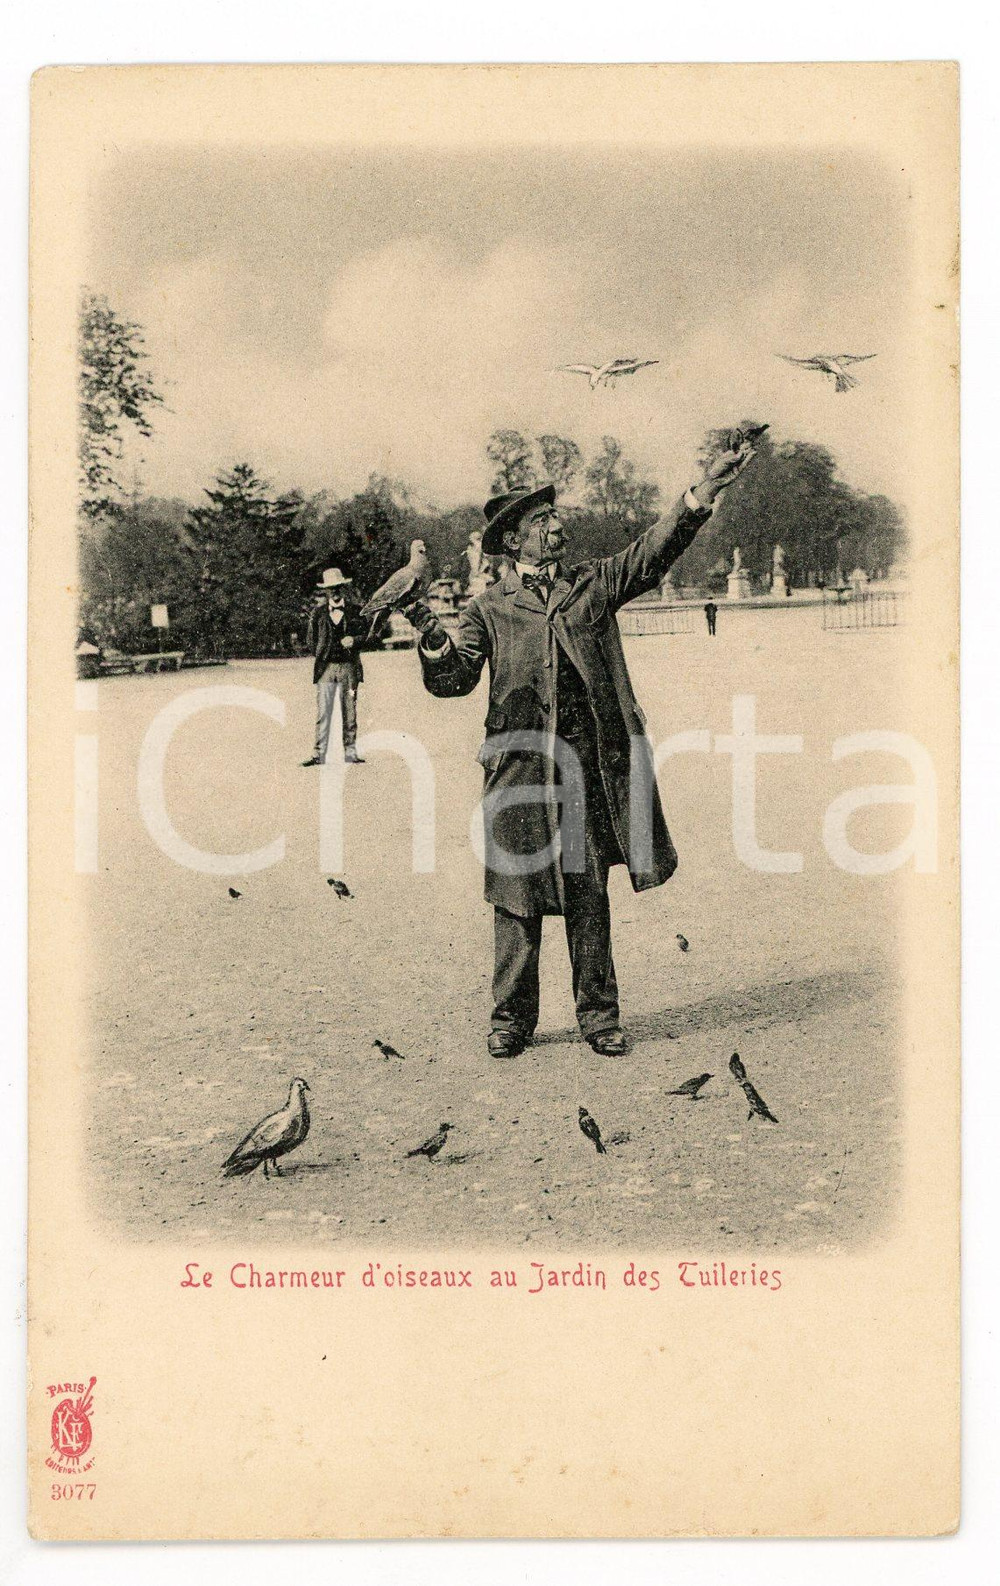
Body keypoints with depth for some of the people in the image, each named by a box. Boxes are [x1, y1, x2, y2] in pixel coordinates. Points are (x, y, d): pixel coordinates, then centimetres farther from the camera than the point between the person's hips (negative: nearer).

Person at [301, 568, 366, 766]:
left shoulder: (355, 611, 6)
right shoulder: (318, 612, 7)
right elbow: (310, 638, 13)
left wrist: (354, 640, -10)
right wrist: (320, 656, 5)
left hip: (349, 667, 0)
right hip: (325, 667, 0)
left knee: (350, 711, 3)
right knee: (323, 712, -6)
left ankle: (350, 753, 8)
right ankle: (319, 754, -6)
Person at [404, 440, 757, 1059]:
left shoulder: (593, 584, 14)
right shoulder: (490, 608, 7)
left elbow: (653, 553, 3)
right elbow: (454, 680, -2)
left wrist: (702, 495, -8)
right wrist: (434, 639, -22)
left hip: (590, 762, 2)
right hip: (520, 766, -1)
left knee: (589, 896, 6)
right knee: (518, 896, 3)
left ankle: (599, 1017, 15)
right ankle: (512, 1020, 15)